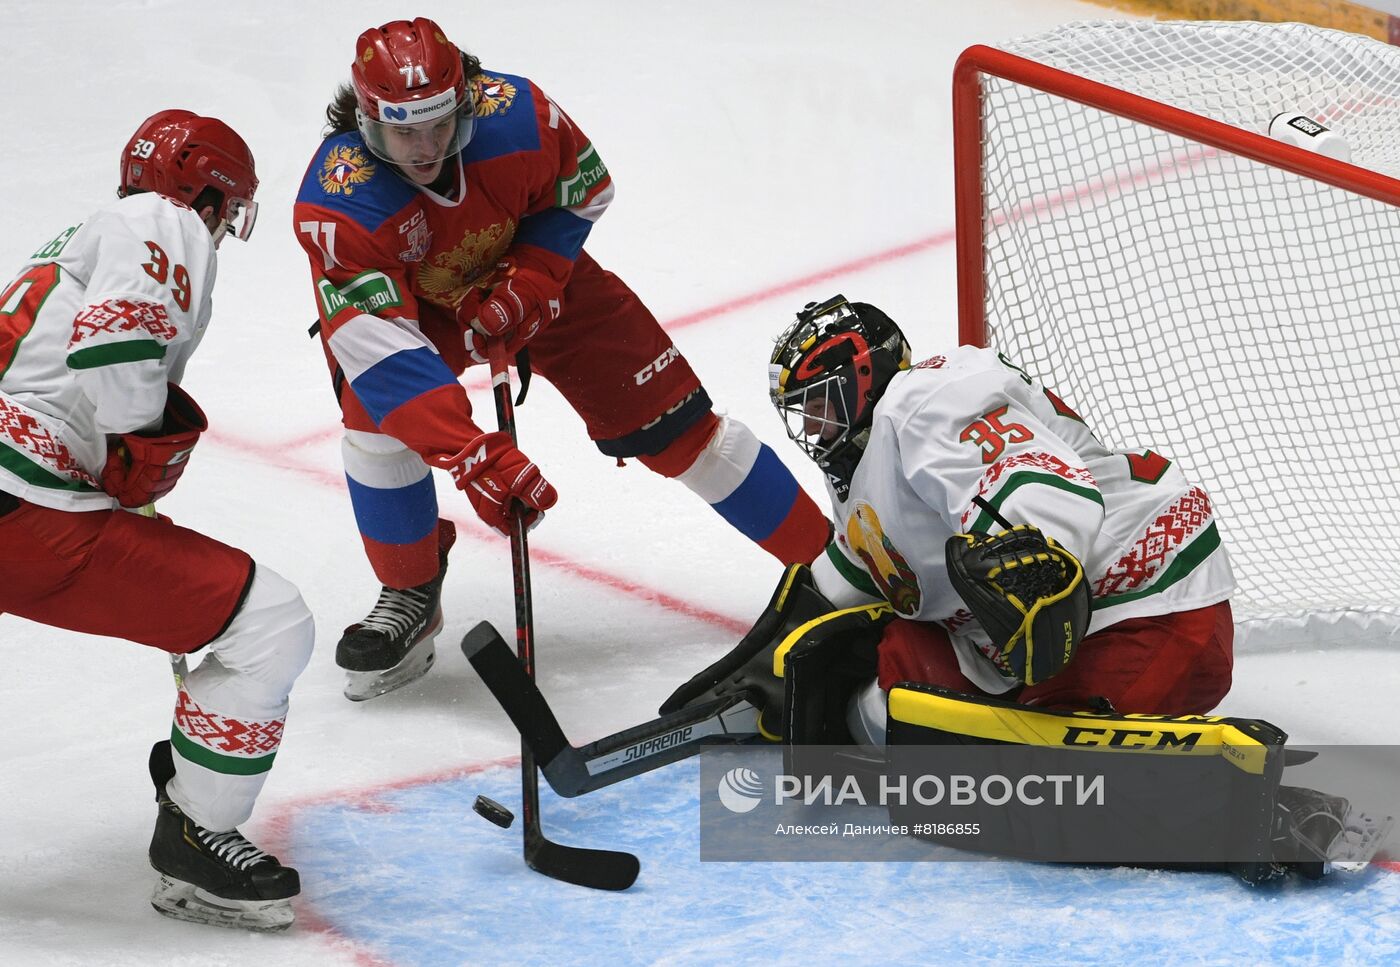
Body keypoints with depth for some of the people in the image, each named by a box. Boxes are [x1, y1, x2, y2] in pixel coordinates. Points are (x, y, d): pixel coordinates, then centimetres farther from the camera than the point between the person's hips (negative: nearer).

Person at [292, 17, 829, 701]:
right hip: (412, 303, -1)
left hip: (540, 273, 1)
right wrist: (471, 458, -50)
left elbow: (583, 191, -9)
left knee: (671, 422, -2)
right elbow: (380, 345, -43)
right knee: (377, 411, -26)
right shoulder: (337, 204, -37)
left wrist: (528, 281, -24)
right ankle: (410, 594, -2)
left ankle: (825, 558, 9)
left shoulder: (516, 114, -32)